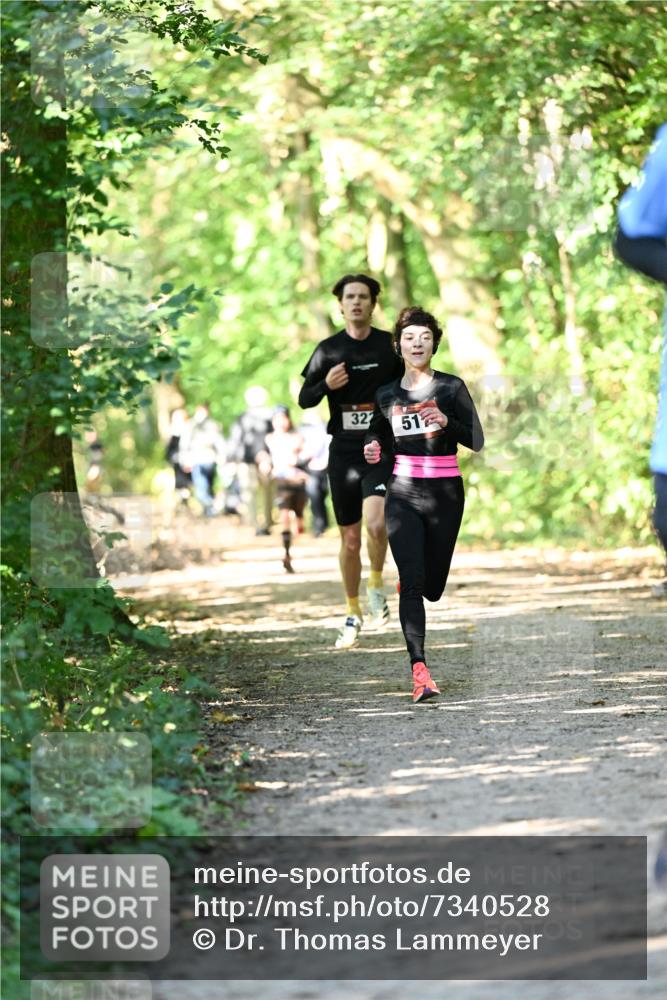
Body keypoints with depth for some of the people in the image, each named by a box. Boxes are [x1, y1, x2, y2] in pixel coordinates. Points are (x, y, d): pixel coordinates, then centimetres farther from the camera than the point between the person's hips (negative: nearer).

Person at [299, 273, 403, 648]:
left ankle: (377, 585, 0)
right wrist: (325, 385, -12)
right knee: (350, 539, 7)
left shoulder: (391, 346, 3)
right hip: (343, 452, 2)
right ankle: (353, 613, 24)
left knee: (375, 522, -26)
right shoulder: (328, 349, 4)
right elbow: (304, 399, 7)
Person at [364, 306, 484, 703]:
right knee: (412, 584, -13)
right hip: (403, 494, 1)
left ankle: (411, 581, 47)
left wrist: (446, 422, -23)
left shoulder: (451, 387, -1)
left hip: (445, 493, -1)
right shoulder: (387, 395, 7)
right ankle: (420, 671, -16)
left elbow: (477, 441, -5)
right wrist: (374, 449, -2)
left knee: (432, 588, 8)